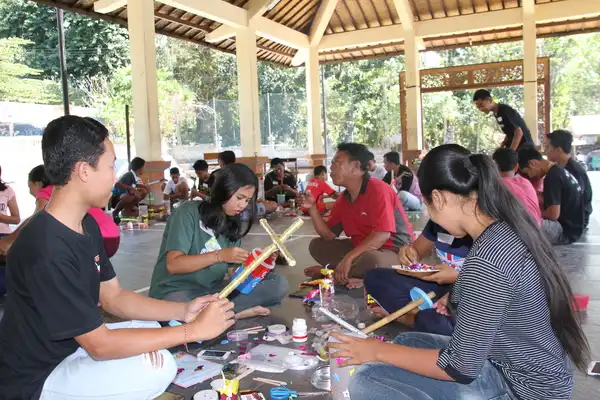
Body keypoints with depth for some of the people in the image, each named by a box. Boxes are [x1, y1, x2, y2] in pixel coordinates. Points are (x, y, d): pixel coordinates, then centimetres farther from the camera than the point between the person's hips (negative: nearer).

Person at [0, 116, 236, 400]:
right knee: (157, 368, -21)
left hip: (68, 348, 9)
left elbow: (112, 296, 4)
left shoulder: (86, 225, 1)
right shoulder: (47, 252, -30)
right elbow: (99, 345, -27)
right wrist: (194, 329, -25)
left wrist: (182, 311, -10)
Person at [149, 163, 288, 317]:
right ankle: (235, 312, -19)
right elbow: (172, 265, -16)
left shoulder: (233, 224, 9)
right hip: (177, 291, -6)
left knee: (278, 283, -10)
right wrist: (219, 255, -22)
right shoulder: (189, 212, -9)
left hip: (213, 290, 6)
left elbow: (233, 271, 6)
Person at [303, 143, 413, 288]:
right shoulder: (343, 198, 6)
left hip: (394, 252, -8)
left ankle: (331, 273, -13)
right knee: (317, 245, 5)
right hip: (361, 248, 8)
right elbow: (329, 235, 6)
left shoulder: (378, 189, -19)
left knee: (371, 259, -41)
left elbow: (382, 235, -29)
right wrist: (312, 208, -5)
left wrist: (348, 257, -32)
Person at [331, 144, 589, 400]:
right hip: (531, 371, 9)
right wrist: (459, 301, 10)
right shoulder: (509, 228, -2)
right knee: (407, 341, 22)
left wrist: (380, 351, -13)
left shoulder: (487, 259, -30)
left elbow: (461, 368, -23)